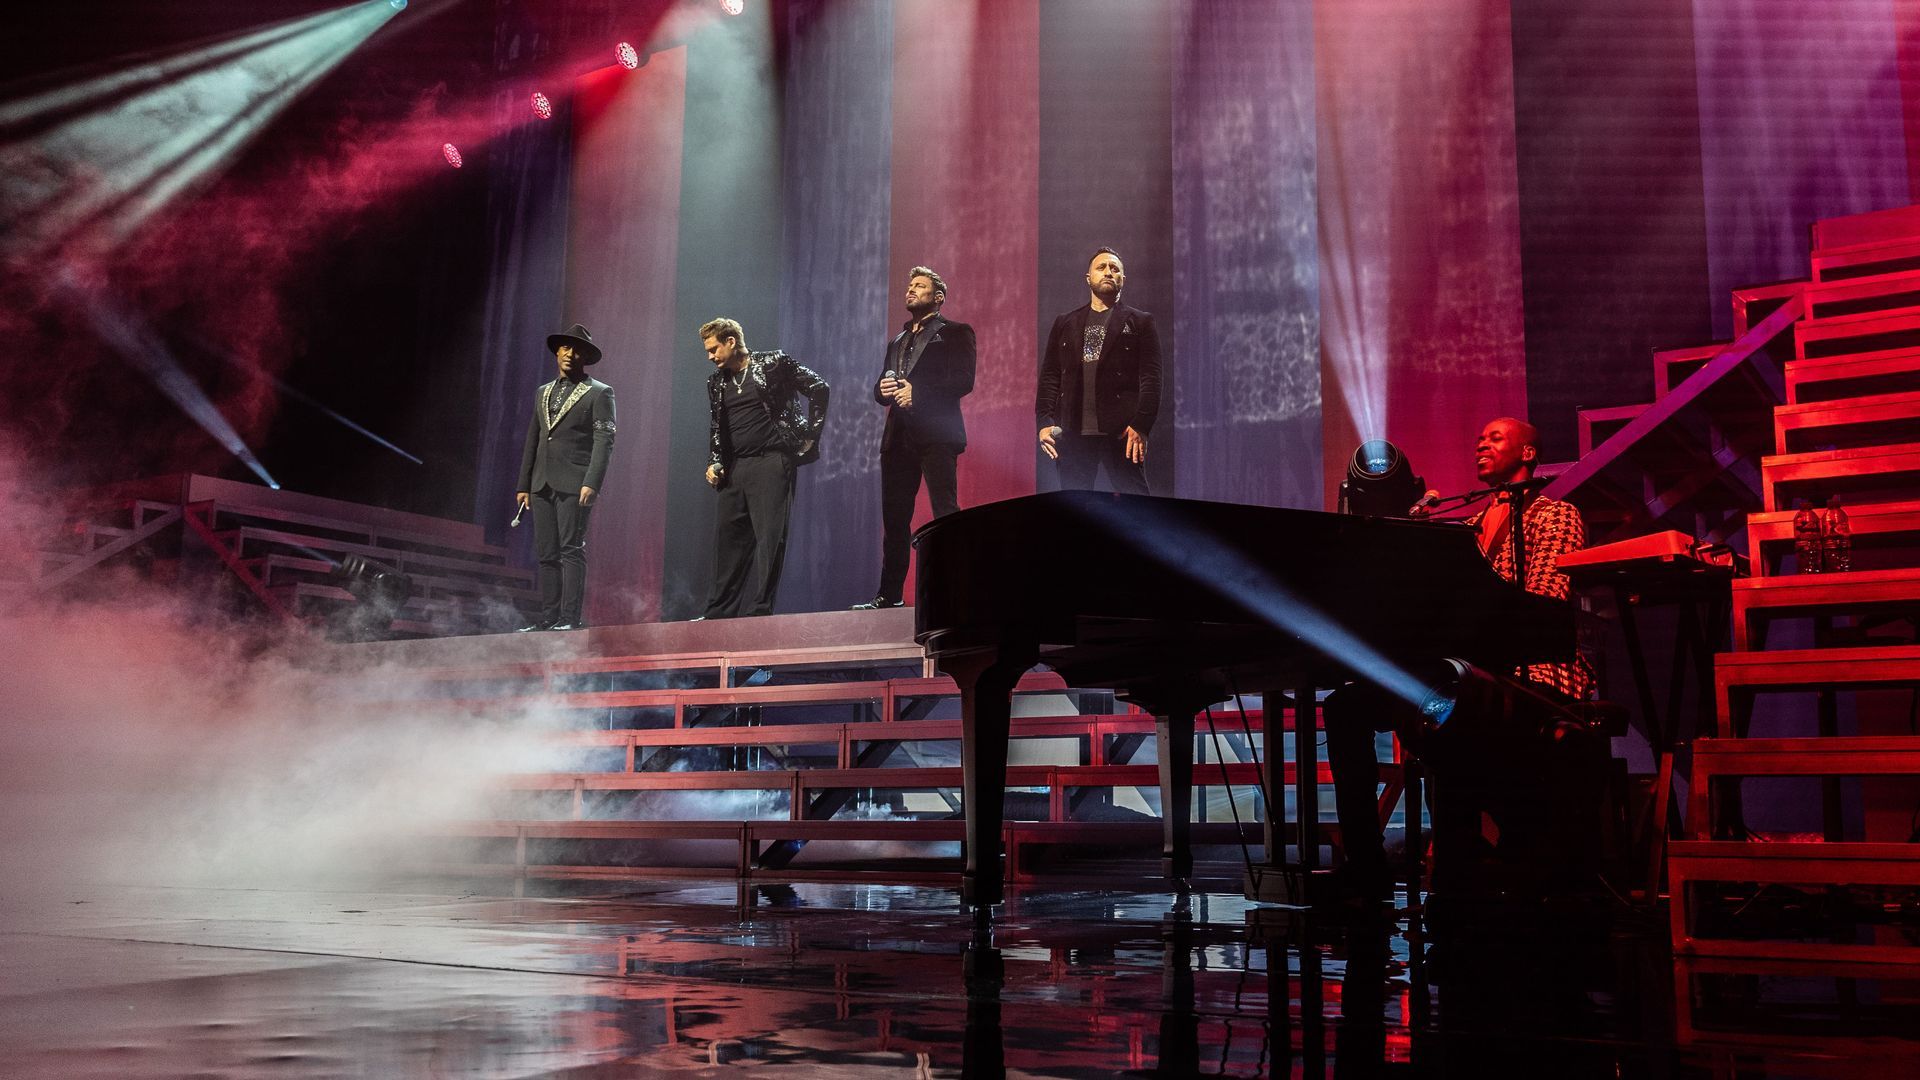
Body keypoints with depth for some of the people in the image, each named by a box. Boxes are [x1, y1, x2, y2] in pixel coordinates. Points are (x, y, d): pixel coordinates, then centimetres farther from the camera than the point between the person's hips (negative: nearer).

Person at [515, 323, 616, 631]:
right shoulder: (543, 392, 21)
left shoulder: (599, 393, 2)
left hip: (574, 484, -6)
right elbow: (532, 440, 21)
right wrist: (523, 485, 15)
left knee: (572, 551, -9)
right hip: (542, 484, 6)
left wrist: (592, 483, -18)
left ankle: (571, 617, -9)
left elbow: (604, 441, -7)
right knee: (546, 554, 5)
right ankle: (549, 616, 7)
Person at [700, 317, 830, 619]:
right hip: (734, 469, 6)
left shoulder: (773, 364, -1)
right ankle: (720, 611, 13)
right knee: (727, 538, 6)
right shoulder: (716, 382, 15)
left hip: (772, 462, -6)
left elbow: (819, 388, 0)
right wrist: (714, 462, 6)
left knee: (769, 537, -8)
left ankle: (760, 610, -6)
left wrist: (810, 434, -2)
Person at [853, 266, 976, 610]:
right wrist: (884, 389, 0)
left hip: (936, 433, -7)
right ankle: (890, 594, 11)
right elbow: (879, 390, 24)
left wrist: (917, 391, -16)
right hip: (899, 436, 7)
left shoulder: (955, 333, 5)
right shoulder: (897, 341, 26)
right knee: (894, 518, 6)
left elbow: (964, 380, -8)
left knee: (945, 513, -13)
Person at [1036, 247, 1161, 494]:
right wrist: (1045, 422, -1)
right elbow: (1049, 375, 13)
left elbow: (1150, 378, 0)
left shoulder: (1140, 322, 9)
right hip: (1072, 432, 3)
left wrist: (1140, 426, -12)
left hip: (1121, 433, -3)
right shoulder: (1064, 324, 18)